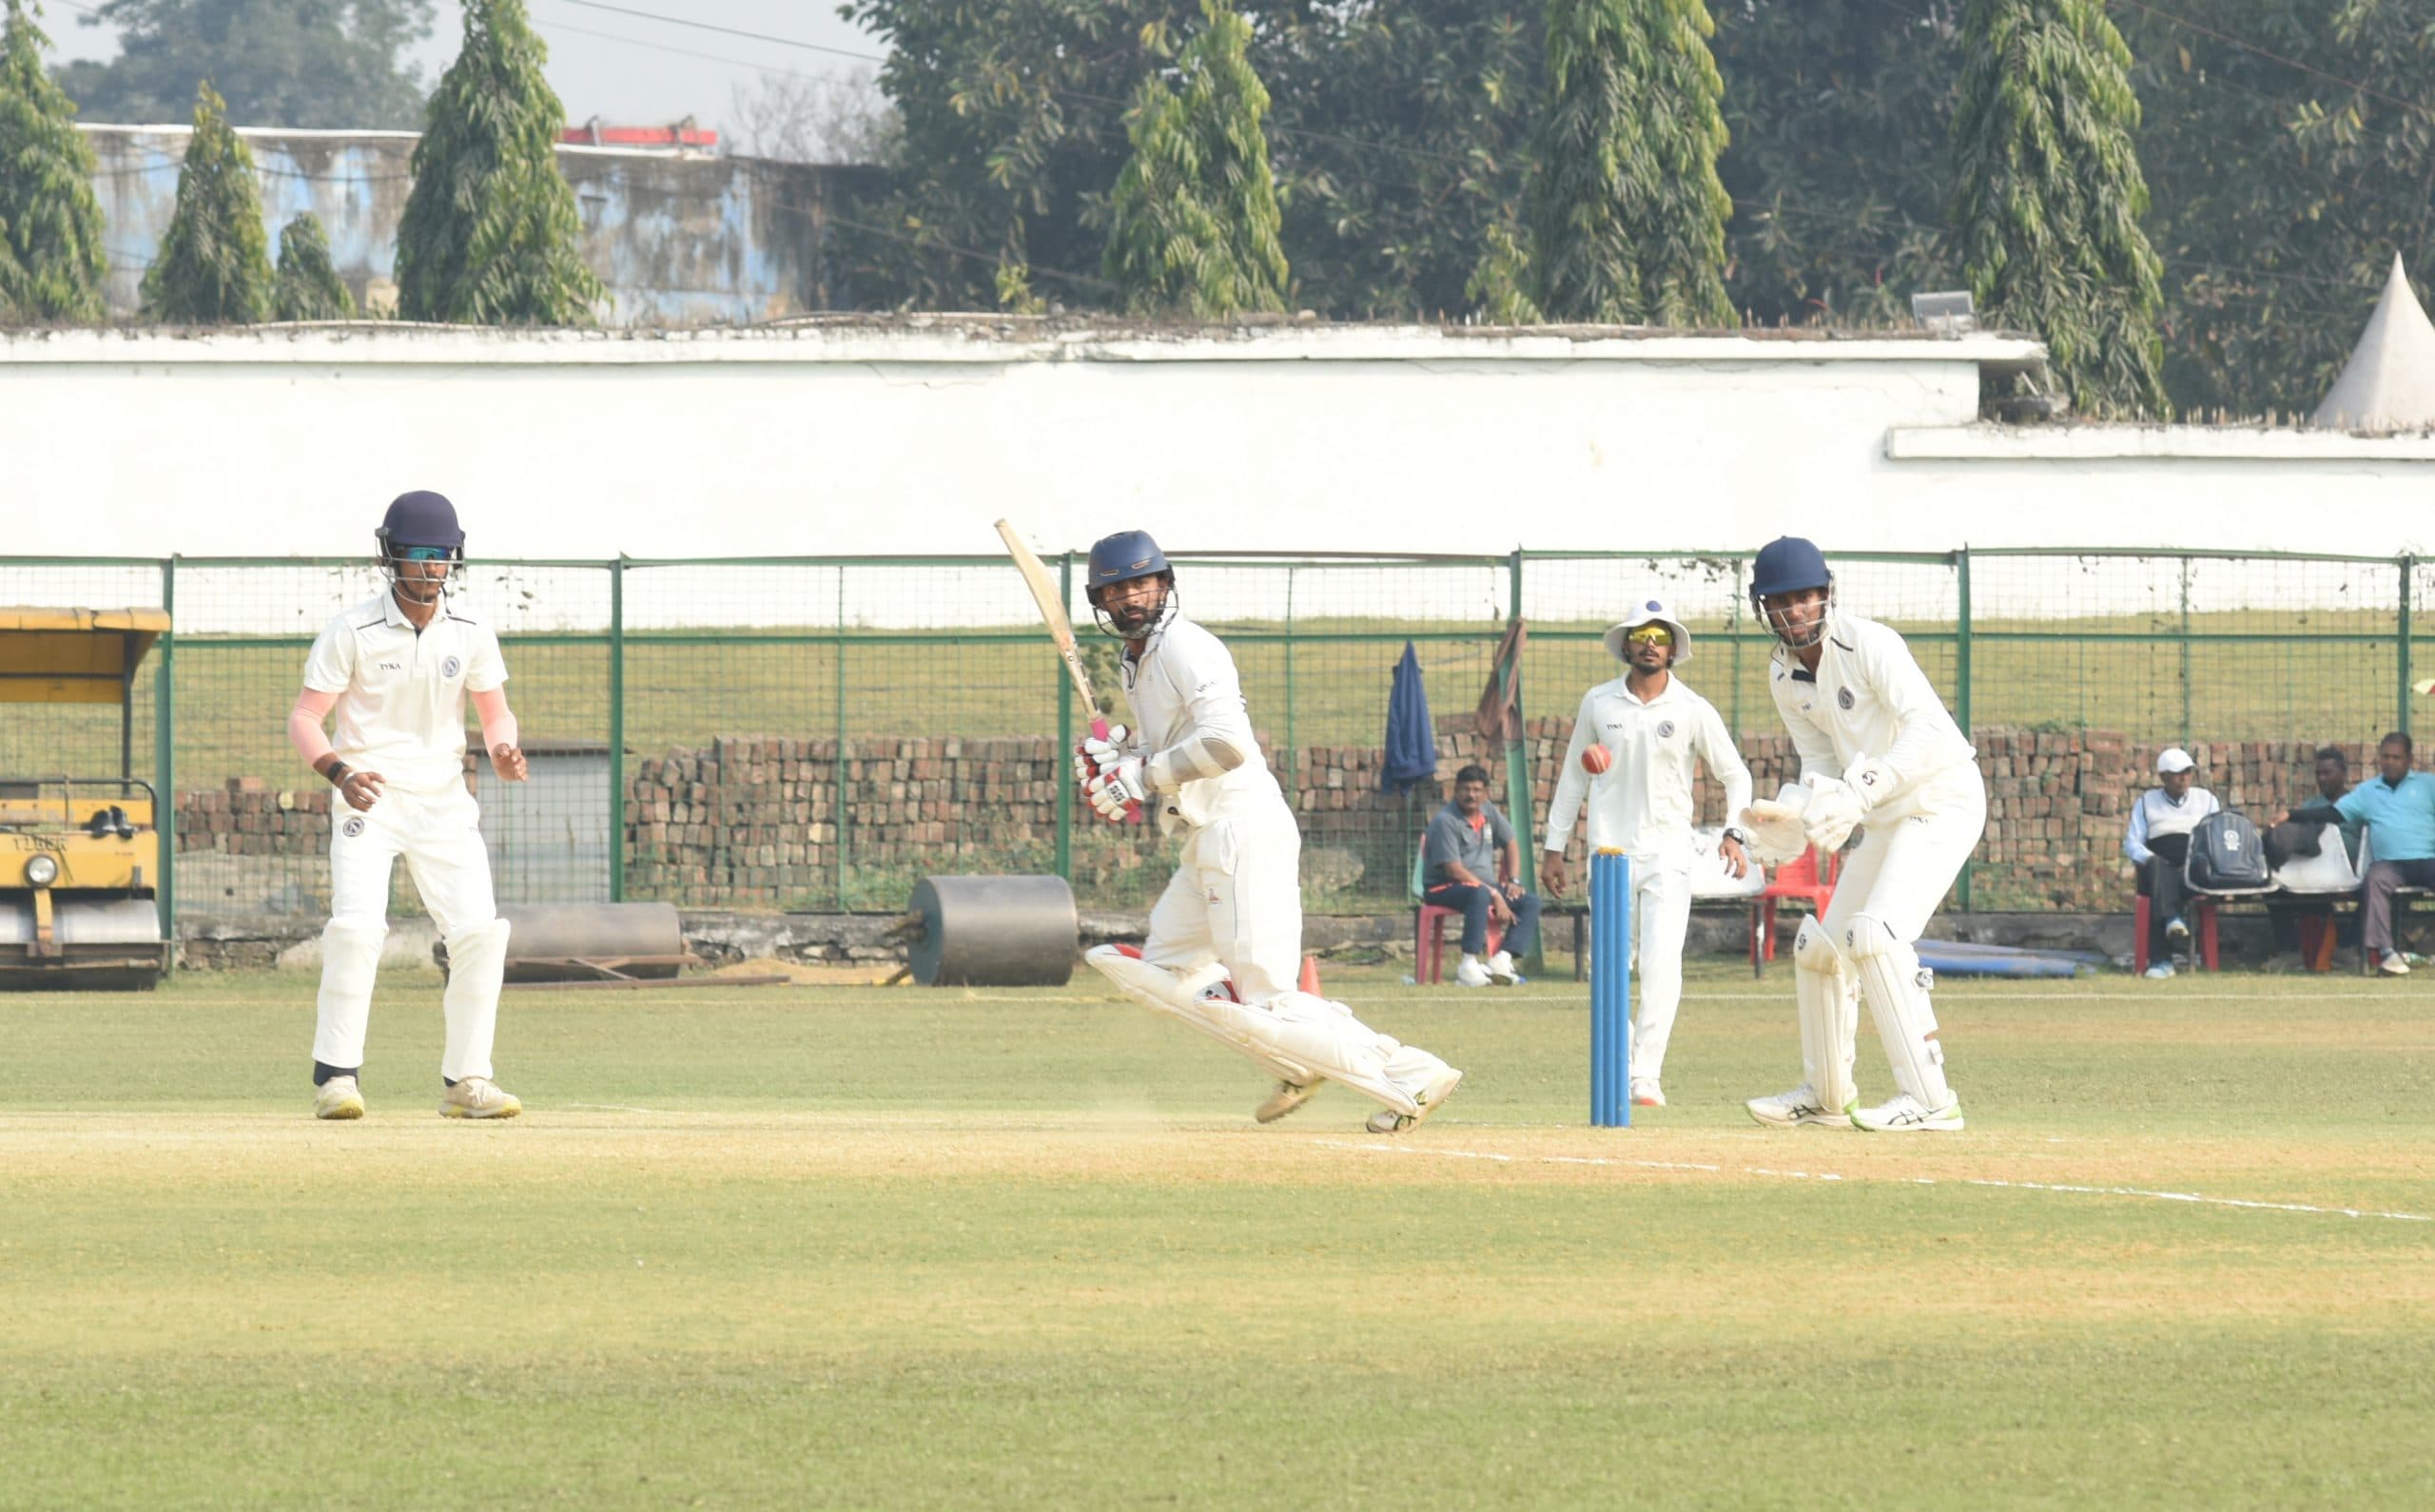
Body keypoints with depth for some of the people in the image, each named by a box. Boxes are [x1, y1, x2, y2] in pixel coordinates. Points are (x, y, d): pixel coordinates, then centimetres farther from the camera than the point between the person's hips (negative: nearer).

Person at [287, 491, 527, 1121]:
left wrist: (502, 750, -14)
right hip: (369, 796, -4)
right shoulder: (353, 632, -10)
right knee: (357, 926, -21)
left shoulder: (470, 633, 2)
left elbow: (495, 713, 10)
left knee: (481, 932, -5)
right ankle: (335, 1076, -13)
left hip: (444, 802, 4)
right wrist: (339, 771, -28)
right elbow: (304, 718, -10)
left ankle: (465, 1080, 7)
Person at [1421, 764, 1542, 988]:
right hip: (1445, 889, -8)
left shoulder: (1488, 812, 8)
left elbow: (1510, 843, 21)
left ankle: (1502, 959, -26)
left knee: (1530, 901, -9)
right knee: (1480, 894, -39)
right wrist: (1495, 895, -22)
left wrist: (1513, 881, 6)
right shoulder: (1446, 821, -15)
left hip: (1486, 885, 8)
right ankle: (1469, 966, -45)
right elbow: (1454, 870, -20)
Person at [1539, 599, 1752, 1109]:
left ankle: (1648, 1075, -14)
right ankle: (1621, 1065, 22)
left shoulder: (1693, 711, -1)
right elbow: (1574, 776, 13)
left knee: (1661, 964, -15)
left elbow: (1735, 775, 5)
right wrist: (1554, 847, 11)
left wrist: (1734, 833, -12)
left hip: (1668, 855, -2)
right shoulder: (1598, 704, 5)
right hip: (1610, 852, 2)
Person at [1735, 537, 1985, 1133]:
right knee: (1818, 946, 13)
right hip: (1885, 819, 9)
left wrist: (1861, 790, -36)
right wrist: (1791, 814, -11)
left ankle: (1929, 1097, -25)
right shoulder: (1785, 675, 5)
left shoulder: (1868, 645, -19)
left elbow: (1930, 732, -27)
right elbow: (1822, 763, 9)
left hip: (1942, 799, -9)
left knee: (1874, 933, -24)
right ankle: (1826, 1094, 31)